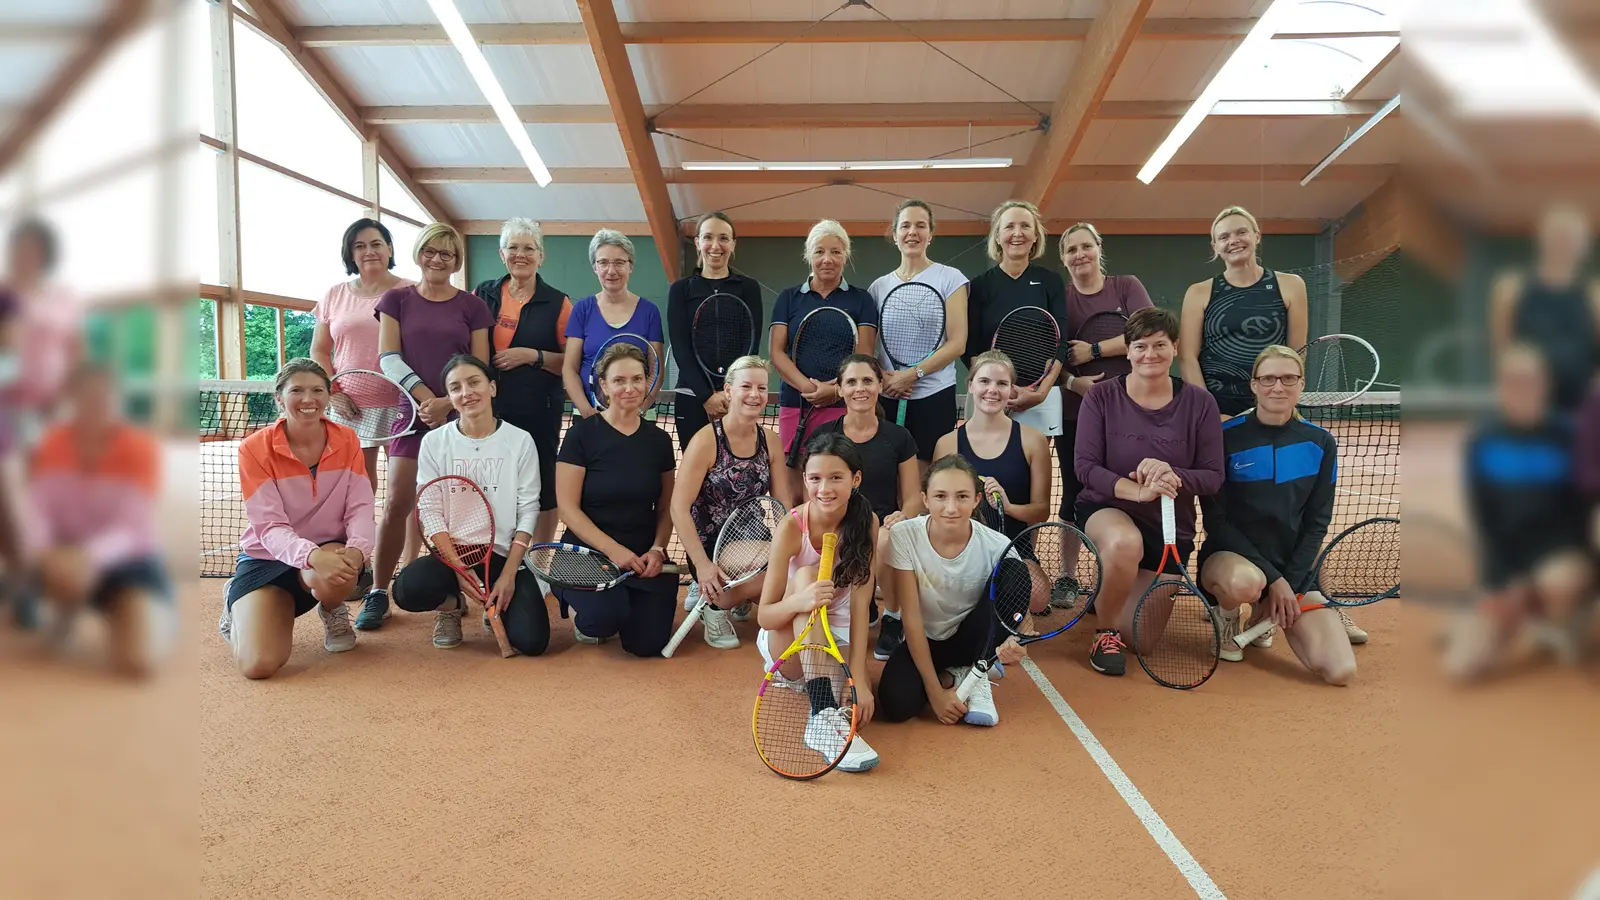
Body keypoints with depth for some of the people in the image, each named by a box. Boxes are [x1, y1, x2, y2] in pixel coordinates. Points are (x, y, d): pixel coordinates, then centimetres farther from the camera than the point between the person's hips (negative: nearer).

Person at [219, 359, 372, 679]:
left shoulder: (347, 441, -5)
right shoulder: (255, 448, -14)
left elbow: (360, 508, -10)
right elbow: (270, 527, -20)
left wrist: (357, 549, -33)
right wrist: (312, 556, -41)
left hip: (331, 551, 1)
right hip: (269, 558, -1)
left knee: (335, 575, -39)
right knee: (258, 664, -18)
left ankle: (333, 611, 2)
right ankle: (237, 606, 19)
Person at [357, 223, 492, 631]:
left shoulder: (472, 306, 8)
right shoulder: (397, 300, 10)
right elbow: (389, 358, 1)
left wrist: (447, 403, -12)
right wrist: (425, 397, -11)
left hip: (459, 415, 0)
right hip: (411, 411, 0)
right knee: (397, 503, -7)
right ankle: (377, 593, 1)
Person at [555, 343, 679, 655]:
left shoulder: (658, 440, 5)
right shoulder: (582, 434, -7)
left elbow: (666, 509, 10)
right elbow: (568, 507, -9)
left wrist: (657, 550, -8)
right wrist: (613, 550, -18)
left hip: (642, 558, 4)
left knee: (648, 643, -13)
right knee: (607, 613, -33)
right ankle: (582, 608, 6)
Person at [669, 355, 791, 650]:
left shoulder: (771, 442, 3)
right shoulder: (706, 440, -14)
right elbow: (679, 508, -17)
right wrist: (702, 564, -24)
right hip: (711, 545, -6)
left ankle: (735, 597, 14)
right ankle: (713, 601, 2)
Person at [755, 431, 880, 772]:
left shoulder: (866, 524, -12)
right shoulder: (792, 527, -19)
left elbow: (859, 605, -17)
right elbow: (764, 616, -19)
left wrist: (858, 678, -27)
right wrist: (799, 601, -40)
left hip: (836, 642, 3)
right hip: (786, 642, -2)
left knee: (861, 704, -28)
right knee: (804, 576, -32)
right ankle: (823, 716, -41)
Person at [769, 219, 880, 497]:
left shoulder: (861, 299, 9)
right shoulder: (789, 298, 12)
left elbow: (864, 355, 1)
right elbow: (776, 352, 3)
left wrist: (836, 389, -17)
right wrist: (809, 387, -13)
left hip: (843, 406, -1)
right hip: (794, 404, 2)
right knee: (795, 490, 2)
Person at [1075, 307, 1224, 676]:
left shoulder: (1200, 403, -5)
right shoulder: (1101, 397, -9)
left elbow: (1213, 477, -7)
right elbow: (1085, 466, -16)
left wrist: (1174, 476, -29)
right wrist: (1136, 491, -32)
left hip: (1171, 528, 3)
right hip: (1106, 511, -2)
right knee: (1126, 543, -41)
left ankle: (1107, 594, 41)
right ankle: (1105, 632, -13)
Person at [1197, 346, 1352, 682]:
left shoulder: (1320, 444, 2)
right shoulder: (1226, 437, -9)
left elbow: (1317, 524, 4)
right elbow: (1216, 521, -10)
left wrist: (1288, 582, -9)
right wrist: (1272, 578, -17)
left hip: (1293, 569, 4)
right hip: (1229, 557, -4)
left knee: (1340, 671, -14)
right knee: (1244, 584, -42)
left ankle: (1265, 616, 18)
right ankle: (1227, 620, -2)